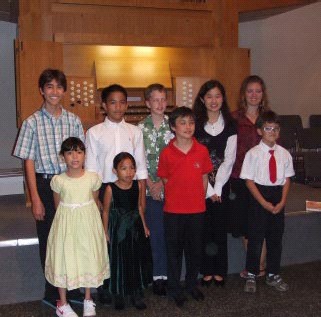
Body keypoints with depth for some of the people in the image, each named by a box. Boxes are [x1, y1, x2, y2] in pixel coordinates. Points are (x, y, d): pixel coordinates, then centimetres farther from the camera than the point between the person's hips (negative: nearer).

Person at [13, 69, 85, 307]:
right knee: (49, 239, 7)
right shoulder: (32, 123, -3)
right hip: (46, 184, -2)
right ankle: (52, 293, 22)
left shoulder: (73, 120, 4)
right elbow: (29, 162, -4)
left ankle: (72, 288, 23)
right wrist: (35, 198, -8)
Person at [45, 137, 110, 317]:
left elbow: (95, 202, 7)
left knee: (89, 258, 8)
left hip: (88, 222, 1)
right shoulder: (58, 181, -8)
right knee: (64, 259, 4)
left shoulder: (93, 178, -6)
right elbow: (58, 206, 4)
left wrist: (86, 217, 10)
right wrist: (69, 219, 5)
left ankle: (88, 300, 28)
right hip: (66, 223, -1)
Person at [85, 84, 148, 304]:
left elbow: (141, 166, 6)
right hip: (105, 188, -1)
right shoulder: (95, 133, -1)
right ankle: (105, 285, 17)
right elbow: (91, 168, 0)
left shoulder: (135, 131, 4)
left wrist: (142, 196, 3)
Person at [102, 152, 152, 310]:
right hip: (118, 229, -3)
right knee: (119, 261, 6)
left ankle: (136, 293, 26)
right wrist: (106, 232, -5)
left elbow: (139, 207, 7)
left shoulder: (138, 186, -5)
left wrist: (144, 226, 9)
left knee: (137, 260, 11)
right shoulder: (110, 189, -15)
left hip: (135, 227, 3)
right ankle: (119, 294, 23)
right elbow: (106, 211, -6)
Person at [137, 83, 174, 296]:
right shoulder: (140, 129, 3)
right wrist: (150, 184, -7)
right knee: (156, 231, 2)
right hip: (150, 188, 0)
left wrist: (162, 182, -8)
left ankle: (171, 273, 14)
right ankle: (159, 276, 10)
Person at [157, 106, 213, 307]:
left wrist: (199, 199, 3)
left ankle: (192, 284, 33)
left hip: (197, 209, 2)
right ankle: (174, 288, 25)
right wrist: (176, 198, 0)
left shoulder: (202, 150, -3)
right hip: (173, 210, -2)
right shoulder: (167, 153, -8)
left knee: (195, 249, 14)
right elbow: (165, 180, 1)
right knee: (174, 249, 10)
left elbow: (204, 178, 5)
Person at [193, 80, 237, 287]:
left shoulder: (230, 126, 2)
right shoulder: (195, 124, -3)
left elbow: (229, 159, -2)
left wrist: (217, 188, -9)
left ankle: (220, 271, 17)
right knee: (204, 227, 2)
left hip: (222, 184, 1)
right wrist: (208, 189, -10)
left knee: (220, 227, 5)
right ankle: (207, 271, 15)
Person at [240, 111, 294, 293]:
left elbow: (287, 179, 4)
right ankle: (251, 276, 19)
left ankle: (273, 275, 28)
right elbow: (249, 181, -10)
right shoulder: (253, 154, -10)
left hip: (278, 197, 4)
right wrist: (264, 203, -14)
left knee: (276, 238, 13)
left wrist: (282, 202, -7)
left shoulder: (284, 154, 1)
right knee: (256, 238, 4)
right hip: (259, 196, -4)